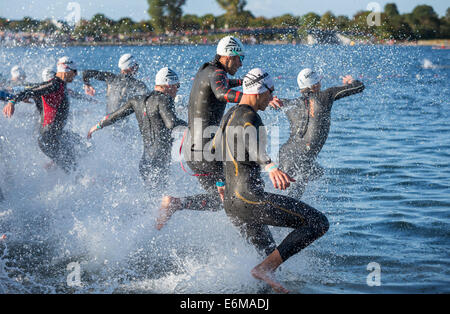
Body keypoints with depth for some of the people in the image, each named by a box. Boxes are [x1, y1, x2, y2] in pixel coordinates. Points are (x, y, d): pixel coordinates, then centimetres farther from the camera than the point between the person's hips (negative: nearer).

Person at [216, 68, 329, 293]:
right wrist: (271, 167, -52)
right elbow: (254, 146, -34)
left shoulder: (229, 116, 18)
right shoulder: (248, 116, -11)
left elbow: (216, 146, 37)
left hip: (231, 204, 10)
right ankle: (264, 269, -18)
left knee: (270, 256, 21)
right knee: (318, 222, -11)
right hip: (250, 198, -10)